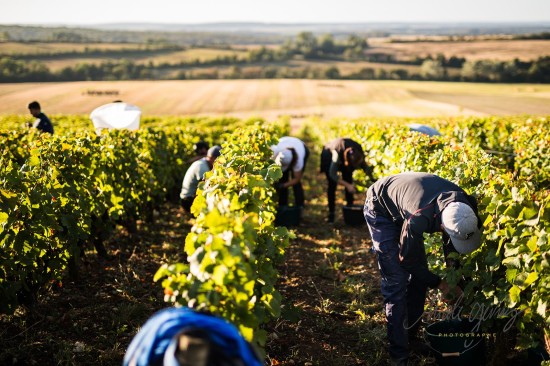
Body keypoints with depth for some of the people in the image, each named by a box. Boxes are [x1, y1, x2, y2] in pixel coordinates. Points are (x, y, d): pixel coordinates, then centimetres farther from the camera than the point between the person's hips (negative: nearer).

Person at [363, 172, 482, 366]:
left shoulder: (462, 204, -25)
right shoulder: (418, 219, -44)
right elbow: (407, 260, -25)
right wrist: (439, 284, -14)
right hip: (381, 210, -7)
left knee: (420, 275, 7)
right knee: (396, 282, -13)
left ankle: (411, 336, 23)